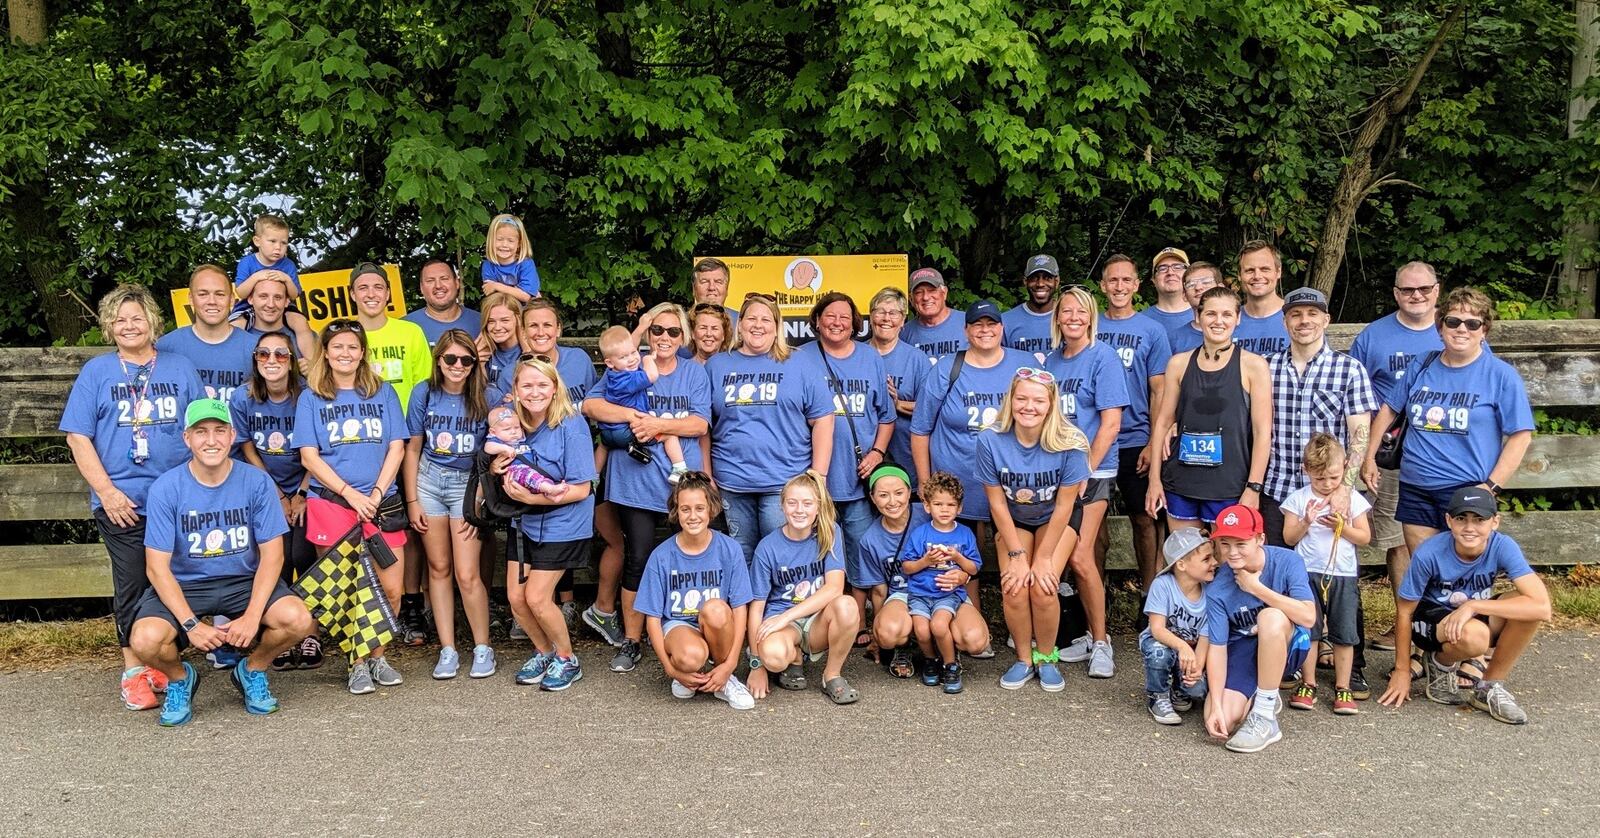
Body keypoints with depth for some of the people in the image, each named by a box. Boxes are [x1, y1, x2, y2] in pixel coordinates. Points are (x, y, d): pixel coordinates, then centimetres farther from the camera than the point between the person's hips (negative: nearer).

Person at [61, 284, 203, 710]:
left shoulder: (181, 368, 9)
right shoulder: (97, 370, 6)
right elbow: (78, 437, 1)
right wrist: (107, 491, -9)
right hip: (122, 503, -1)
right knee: (132, 583, 2)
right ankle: (134, 670, 12)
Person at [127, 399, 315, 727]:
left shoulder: (256, 481, -8)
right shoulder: (165, 488, -10)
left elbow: (272, 554, -8)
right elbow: (158, 567, -10)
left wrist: (252, 615, -20)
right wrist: (191, 624, -21)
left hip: (245, 581, 1)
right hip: (184, 585, 0)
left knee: (298, 619, -26)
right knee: (147, 640, -29)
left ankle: (252, 671, 8)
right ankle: (179, 678, 9)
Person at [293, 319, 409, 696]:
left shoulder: (383, 392, 11)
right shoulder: (311, 398, 8)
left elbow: (396, 447, 6)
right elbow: (309, 456, 0)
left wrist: (377, 493, -7)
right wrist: (350, 493, -10)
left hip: (382, 504, 2)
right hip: (331, 503, -1)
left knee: (391, 589, -3)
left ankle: (377, 655, 16)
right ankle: (358, 663, 10)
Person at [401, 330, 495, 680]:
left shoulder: (484, 399, -10)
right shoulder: (424, 393, -3)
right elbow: (413, 448, 4)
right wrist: (412, 500, 2)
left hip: (468, 483, -2)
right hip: (428, 480, 2)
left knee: (467, 574, -7)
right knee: (438, 568, 6)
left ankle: (483, 648, 9)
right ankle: (447, 650, 14)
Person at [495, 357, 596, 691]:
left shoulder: (571, 425, -20)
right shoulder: (513, 423, -3)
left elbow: (581, 489, -20)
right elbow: (498, 463, 13)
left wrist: (532, 498, -27)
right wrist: (496, 468, -11)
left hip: (562, 525, -6)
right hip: (524, 523, 6)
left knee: (537, 597, -7)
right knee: (516, 597, 6)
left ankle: (567, 660, 17)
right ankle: (544, 652, 31)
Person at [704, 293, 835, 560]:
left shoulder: (801, 367, 5)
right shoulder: (716, 366, 10)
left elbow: (822, 421, 2)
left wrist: (817, 477, -4)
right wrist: (707, 477, 7)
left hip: (784, 484, -2)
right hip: (731, 485, 2)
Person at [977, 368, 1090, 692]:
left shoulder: (1069, 443, -25)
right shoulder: (991, 440, -22)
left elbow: (1064, 505, -17)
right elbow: (997, 502, -13)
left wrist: (1044, 557, -15)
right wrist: (1017, 554, -14)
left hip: (1055, 522, -1)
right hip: (1013, 522, 1)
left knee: (1042, 587, -20)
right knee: (1014, 590, -18)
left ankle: (1047, 657, 6)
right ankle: (1024, 659, 7)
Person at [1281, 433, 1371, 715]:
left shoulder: (1353, 499, 2)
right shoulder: (1298, 499, 0)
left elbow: (1365, 537, 3)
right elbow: (1289, 538, 0)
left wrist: (1342, 527, -13)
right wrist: (1306, 522, -17)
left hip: (1343, 575, 1)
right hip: (1308, 573, 0)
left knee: (1344, 634, 4)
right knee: (1308, 631, 4)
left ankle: (1342, 689, 12)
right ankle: (1307, 684, 15)